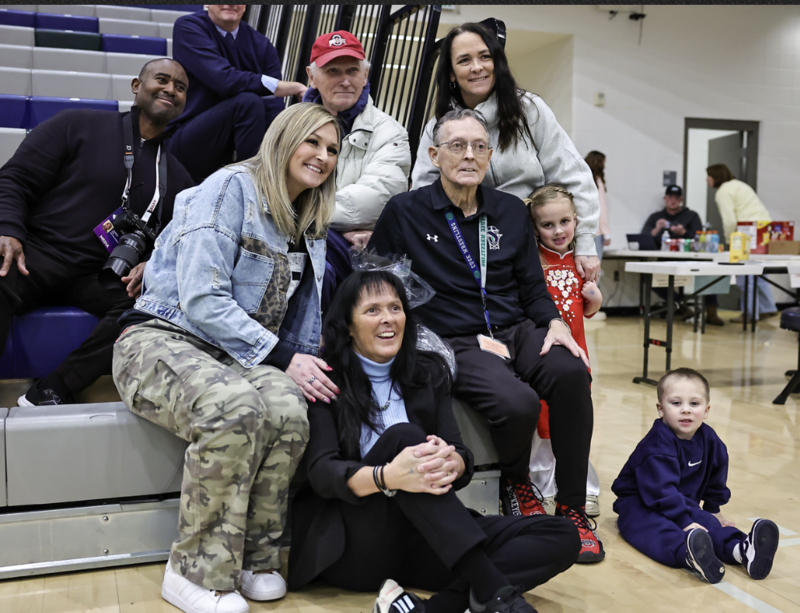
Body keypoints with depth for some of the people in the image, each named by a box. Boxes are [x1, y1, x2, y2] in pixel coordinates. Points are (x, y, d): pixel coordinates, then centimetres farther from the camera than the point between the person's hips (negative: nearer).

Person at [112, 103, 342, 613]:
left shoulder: (311, 229, 17)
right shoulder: (233, 188, -7)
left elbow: (302, 320, 23)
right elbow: (201, 299, -16)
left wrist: (304, 365, 2)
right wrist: (282, 357, -17)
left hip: (235, 354, 6)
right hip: (162, 339, -5)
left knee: (289, 409, -30)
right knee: (236, 404, -38)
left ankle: (255, 556, -9)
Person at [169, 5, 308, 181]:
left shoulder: (262, 46, 4)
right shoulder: (188, 27, -8)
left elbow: (273, 112, -8)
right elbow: (224, 80, -25)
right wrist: (288, 87, -27)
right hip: (188, 145, -4)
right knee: (248, 102, -29)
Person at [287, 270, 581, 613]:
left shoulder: (429, 374, 11)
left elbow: (464, 459, 2)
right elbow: (322, 472, -13)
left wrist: (450, 463, -25)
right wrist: (388, 477, -34)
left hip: (420, 538, 5)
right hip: (350, 545, -4)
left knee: (562, 537, -14)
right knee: (403, 436, -31)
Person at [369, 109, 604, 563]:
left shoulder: (511, 211, 15)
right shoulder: (404, 212, 2)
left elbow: (533, 287, 18)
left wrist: (555, 322, -5)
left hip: (516, 330, 4)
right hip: (452, 342, -4)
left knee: (571, 373, -28)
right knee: (517, 403, -32)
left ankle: (573, 508, -10)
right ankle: (515, 484, 5)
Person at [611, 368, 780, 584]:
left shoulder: (709, 439, 1)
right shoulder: (658, 444, -25)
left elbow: (715, 478, 20)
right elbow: (661, 490, -30)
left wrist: (713, 509, 27)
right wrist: (684, 522, -33)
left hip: (682, 502, 7)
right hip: (639, 503, -7)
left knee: (709, 522, -22)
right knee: (656, 528, -38)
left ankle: (742, 550, -49)